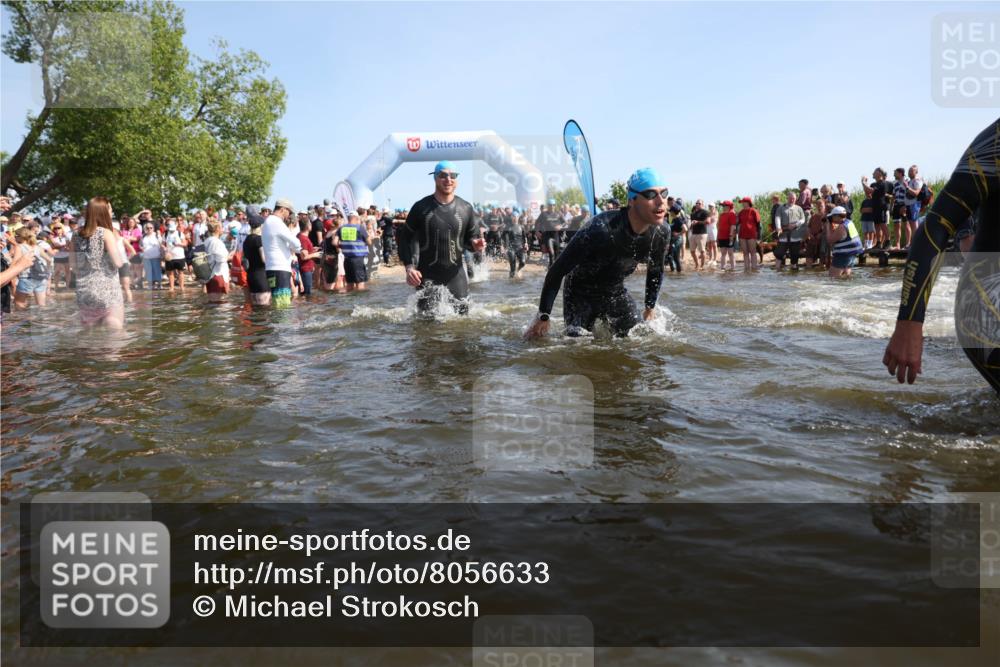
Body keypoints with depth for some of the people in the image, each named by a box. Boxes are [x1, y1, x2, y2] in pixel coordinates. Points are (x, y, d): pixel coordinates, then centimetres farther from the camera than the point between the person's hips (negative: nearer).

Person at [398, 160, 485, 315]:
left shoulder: (465, 208, 2)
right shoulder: (421, 207, -3)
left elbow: (473, 236, 11)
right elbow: (406, 238, -1)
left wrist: (475, 244, -14)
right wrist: (409, 267, -13)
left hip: (455, 273, 2)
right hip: (426, 275, -2)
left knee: (462, 314, 1)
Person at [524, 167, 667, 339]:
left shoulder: (659, 235, -17)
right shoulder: (601, 230, -36)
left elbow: (656, 272, 8)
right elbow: (557, 271, -28)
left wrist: (650, 309, 11)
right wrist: (543, 317, -24)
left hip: (616, 292, 5)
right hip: (580, 293, -5)